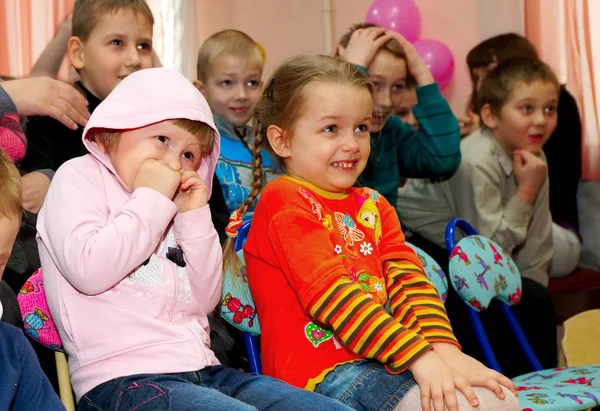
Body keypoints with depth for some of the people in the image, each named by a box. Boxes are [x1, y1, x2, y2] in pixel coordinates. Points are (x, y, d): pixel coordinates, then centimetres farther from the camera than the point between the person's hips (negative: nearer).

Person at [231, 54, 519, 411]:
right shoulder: (284, 200, -5)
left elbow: (407, 278, 5)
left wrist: (443, 347, -15)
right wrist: (417, 354, -24)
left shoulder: (373, 205, 19)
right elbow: (330, 292, -16)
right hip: (322, 370, -7)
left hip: (383, 359, 7)